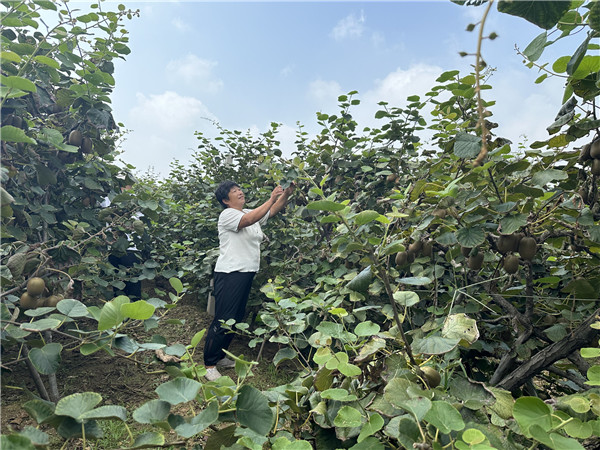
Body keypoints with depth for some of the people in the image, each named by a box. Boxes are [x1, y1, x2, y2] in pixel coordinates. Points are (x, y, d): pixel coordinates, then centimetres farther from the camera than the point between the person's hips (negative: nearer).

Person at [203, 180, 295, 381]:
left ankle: (220, 356, 31)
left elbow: (274, 210, 9)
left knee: (236, 319, 16)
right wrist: (271, 199, -29)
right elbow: (248, 220, -28)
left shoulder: (251, 213, 15)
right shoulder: (227, 214, -10)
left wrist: (287, 193, -7)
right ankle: (209, 364, 9)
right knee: (223, 320, -5)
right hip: (229, 274, -9)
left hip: (246, 274, 9)